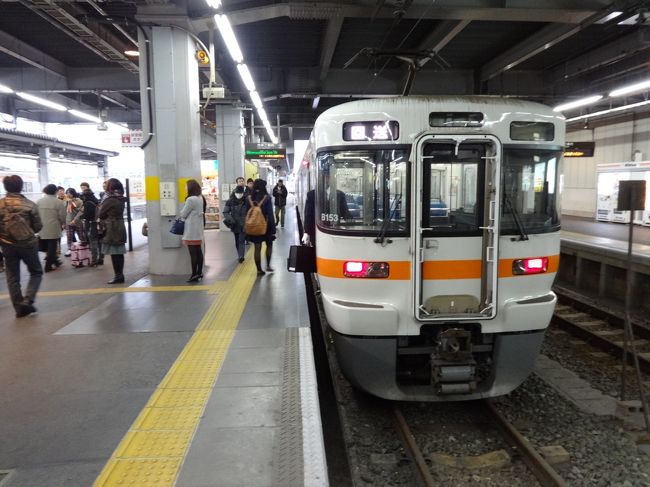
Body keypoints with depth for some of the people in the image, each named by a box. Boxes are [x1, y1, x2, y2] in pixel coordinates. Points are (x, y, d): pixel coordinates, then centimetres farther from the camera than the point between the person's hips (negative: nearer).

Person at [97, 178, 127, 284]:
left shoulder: (110, 200, -15)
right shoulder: (120, 199, 10)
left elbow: (100, 214, -7)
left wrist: (100, 206, 11)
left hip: (111, 230, -8)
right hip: (120, 229, 8)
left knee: (114, 254, -4)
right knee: (119, 253, 11)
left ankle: (118, 276, -1)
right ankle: (120, 275, 16)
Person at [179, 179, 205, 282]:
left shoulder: (191, 199, -17)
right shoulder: (200, 198, 10)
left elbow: (183, 214, -10)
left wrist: (182, 213, 12)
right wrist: (187, 215, 11)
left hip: (191, 230, -9)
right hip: (198, 228, 9)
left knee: (193, 252, -5)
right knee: (198, 251, 11)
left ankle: (194, 274, -2)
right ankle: (199, 272, 17)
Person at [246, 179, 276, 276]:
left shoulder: (249, 198, -2)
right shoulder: (267, 198, -13)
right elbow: (270, 214, -12)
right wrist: (273, 227, -6)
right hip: (265, 225, -3)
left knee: (257, 248, 8)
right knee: (269, 245, 19)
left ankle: (259, 269, 11)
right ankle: (268, 265, 16)